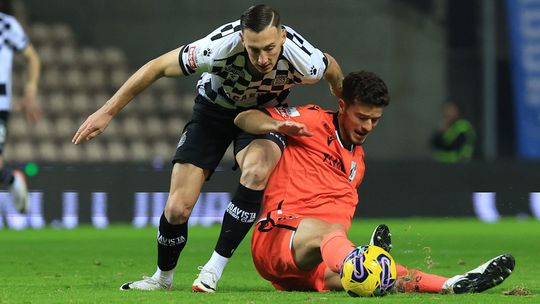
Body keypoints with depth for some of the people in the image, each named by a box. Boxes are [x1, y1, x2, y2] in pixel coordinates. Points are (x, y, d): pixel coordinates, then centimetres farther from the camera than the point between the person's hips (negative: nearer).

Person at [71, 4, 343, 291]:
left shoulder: (304, 60, -33)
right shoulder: (220, 47, -37)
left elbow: (331, 68, -5)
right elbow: (156, 67, -24)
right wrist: (107, 112, -20)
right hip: (214, 108, 0)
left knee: (256, 171, -35)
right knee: (176, 209, -8)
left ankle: (214, 270, -21)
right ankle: (163, 277, 24)